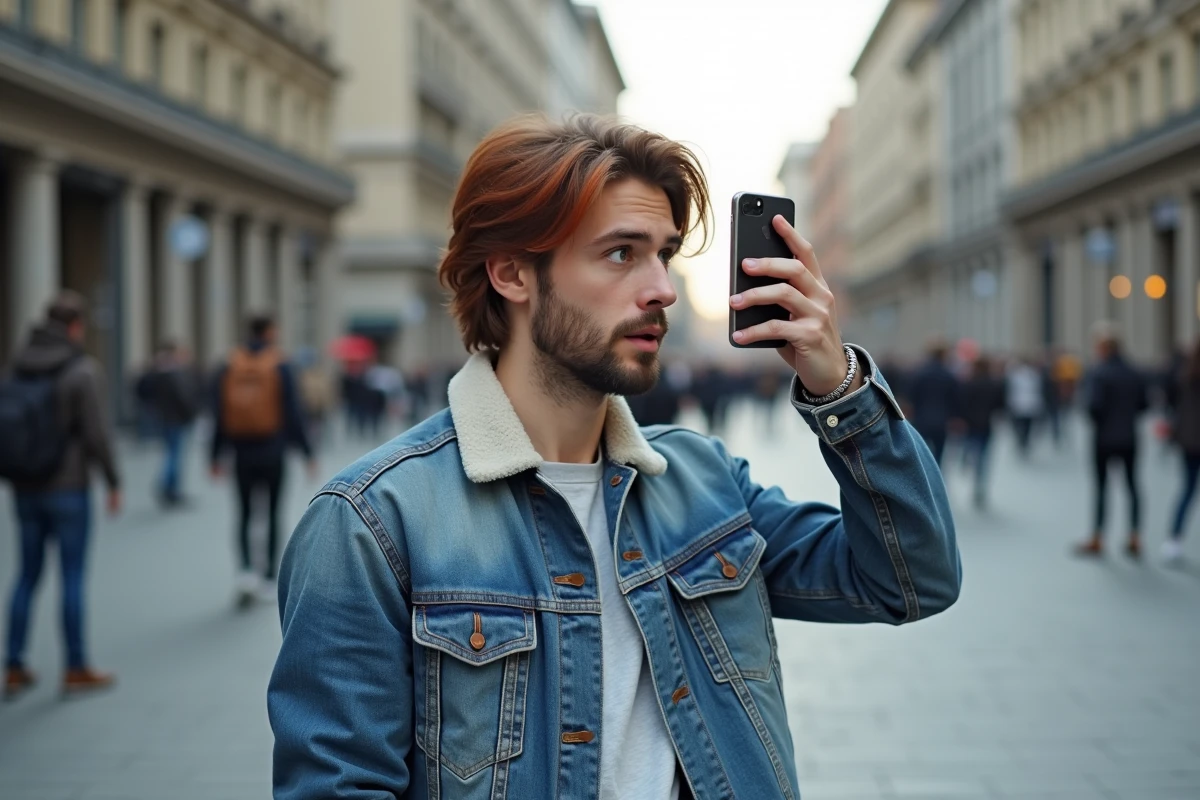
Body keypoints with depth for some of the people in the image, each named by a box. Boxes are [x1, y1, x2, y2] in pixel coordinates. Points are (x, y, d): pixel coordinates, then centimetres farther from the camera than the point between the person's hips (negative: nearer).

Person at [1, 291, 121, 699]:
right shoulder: (83, 370, -14)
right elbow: (97, 432, -17)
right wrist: (114, 482, -6)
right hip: (67, 489, -6)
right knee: (73, 577, 3)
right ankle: (77, 669, 11)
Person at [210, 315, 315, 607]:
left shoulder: (228, 368, 2)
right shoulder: (281, 367, -5)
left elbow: (219, 416, 3)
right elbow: (293, 413, -6)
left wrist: (216, 456, 8)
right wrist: (306, 451, 0)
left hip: (243, 454, 2)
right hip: (272, 454, -2)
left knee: (245, 514, 9)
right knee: (272, 513, 8)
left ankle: (247, 570, -11)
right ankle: (269, 578, 12)